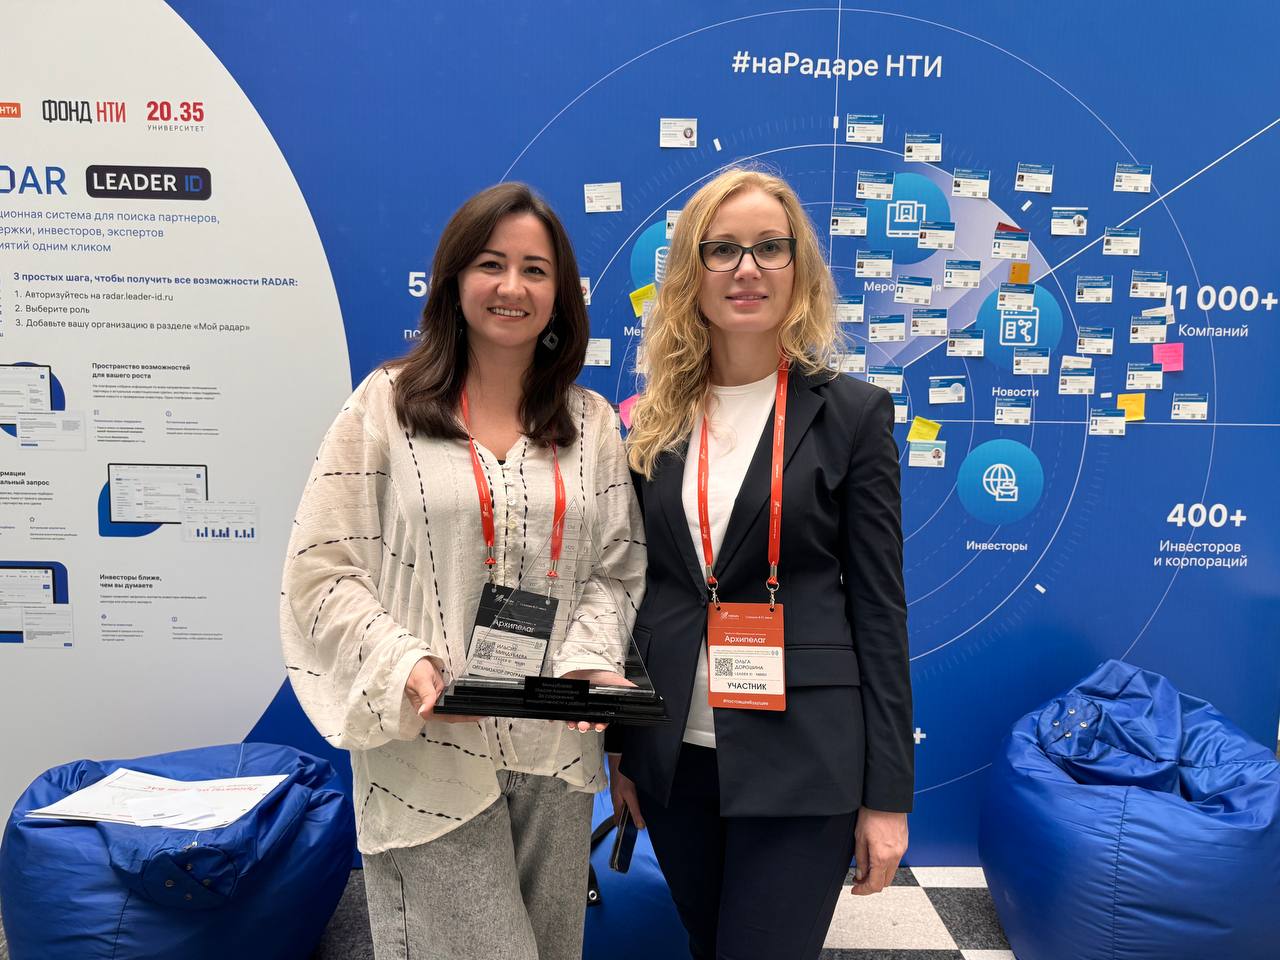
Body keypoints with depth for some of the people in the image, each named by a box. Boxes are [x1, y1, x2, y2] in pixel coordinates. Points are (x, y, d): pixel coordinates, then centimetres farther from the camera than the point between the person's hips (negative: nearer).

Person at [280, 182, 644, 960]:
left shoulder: (591, 423, 8)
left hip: (556, 749, 4)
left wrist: (591, 662, -8)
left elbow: (615, 569, 9)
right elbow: (322, 569, -4)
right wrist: (404, 669, -17)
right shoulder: (387, 404, -2)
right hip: (429, 756, -4)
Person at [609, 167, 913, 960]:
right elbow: (634, 589, 9)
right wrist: (618, 744, 10)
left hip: (801, 760, -3)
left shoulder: (851, 412, -4)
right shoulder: (656, 419, 4)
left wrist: (888, 794, -6)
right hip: (673, 754, 4)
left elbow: (879, 607, -5)